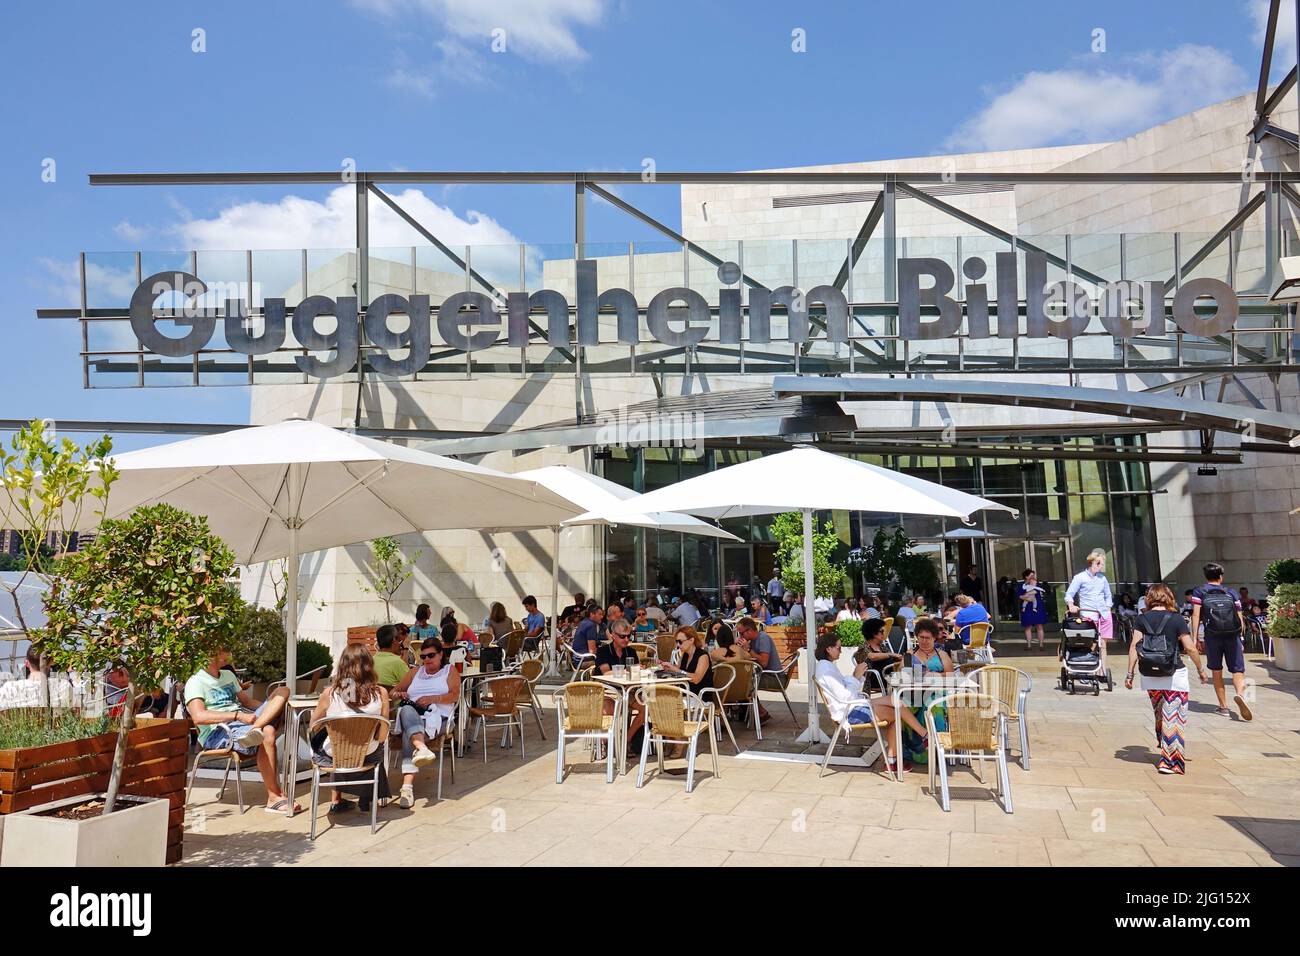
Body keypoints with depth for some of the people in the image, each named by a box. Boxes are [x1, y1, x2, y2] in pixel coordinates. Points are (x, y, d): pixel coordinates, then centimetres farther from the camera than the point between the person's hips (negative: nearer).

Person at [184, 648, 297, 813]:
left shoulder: (229, 675, 26)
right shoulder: (196, 682, -1)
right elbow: (199, 717, -17)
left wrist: (273, 709, 7)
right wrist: (238, 715, -25)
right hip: (218, 733, -8)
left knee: (282, 691, -8)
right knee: (267, 734, -35)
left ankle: (255, 729, -36)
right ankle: (274, 798, -29)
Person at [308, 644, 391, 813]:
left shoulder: (329, 693, -14)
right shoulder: (381, 693, -14)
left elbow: (313, 728, 2)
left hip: (333, 756, 0)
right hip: (368, 757, 0)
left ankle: (336, 800, 36)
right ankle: (365, 798, 41)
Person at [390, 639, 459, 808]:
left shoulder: (450, 670, 21)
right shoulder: (415, 672, 34)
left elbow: (454, 695, 4)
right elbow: (393, 692, 29)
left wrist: (432, 698, -11)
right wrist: (398, 695, 4)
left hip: (438, 716, -2)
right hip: (412, 715, 2)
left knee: (408, 734, -36)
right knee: (407, 710, -39)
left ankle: (407, 785, -53)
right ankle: (422, 748, -64)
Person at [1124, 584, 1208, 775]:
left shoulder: (1142, 619, 1)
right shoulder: (1176, 619, -5)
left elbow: (1134, 646, -4)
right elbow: (1190, 648, -7)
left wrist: (1130, 673, 0)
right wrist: (1201, 670, 7)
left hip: (1150, 677, 3)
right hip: (1174, 675, -3)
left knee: (1160, 714, 21)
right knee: (1173, 718, 2)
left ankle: (1163, 747, 34)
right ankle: (1170, 761, 0)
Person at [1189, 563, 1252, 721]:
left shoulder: (1199, 592, 8)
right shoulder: (1231, 593, 15)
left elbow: (1196, 615, -2)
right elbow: (1240, 618, 11)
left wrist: (1196, 638, -3)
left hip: (1212, 636, -1)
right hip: (1233, 636, 1)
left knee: (1216, 671, 12)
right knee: (1238, 670, 3)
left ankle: (1224, 707, 13)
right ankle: (1240, 694, -26)